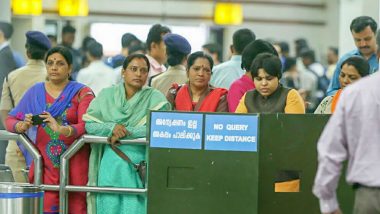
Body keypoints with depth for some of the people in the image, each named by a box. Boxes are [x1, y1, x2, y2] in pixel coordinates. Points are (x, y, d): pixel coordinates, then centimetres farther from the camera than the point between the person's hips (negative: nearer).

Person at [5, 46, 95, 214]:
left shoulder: (82, 93, 3)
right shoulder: (36, 92, 11)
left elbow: (87, 126, -10)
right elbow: (10, 120, 10)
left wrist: (62, 129, -28)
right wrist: (22, 126, -13)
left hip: (74, 165, -2)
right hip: (45, 164, 2)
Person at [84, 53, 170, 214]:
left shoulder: (155, 98, 3)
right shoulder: (106, 95, 10)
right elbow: (89, 124, 3)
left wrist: (125, 132, -15)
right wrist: (112, 127, -15)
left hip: (139, 167, -2)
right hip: (110, 165, 2)